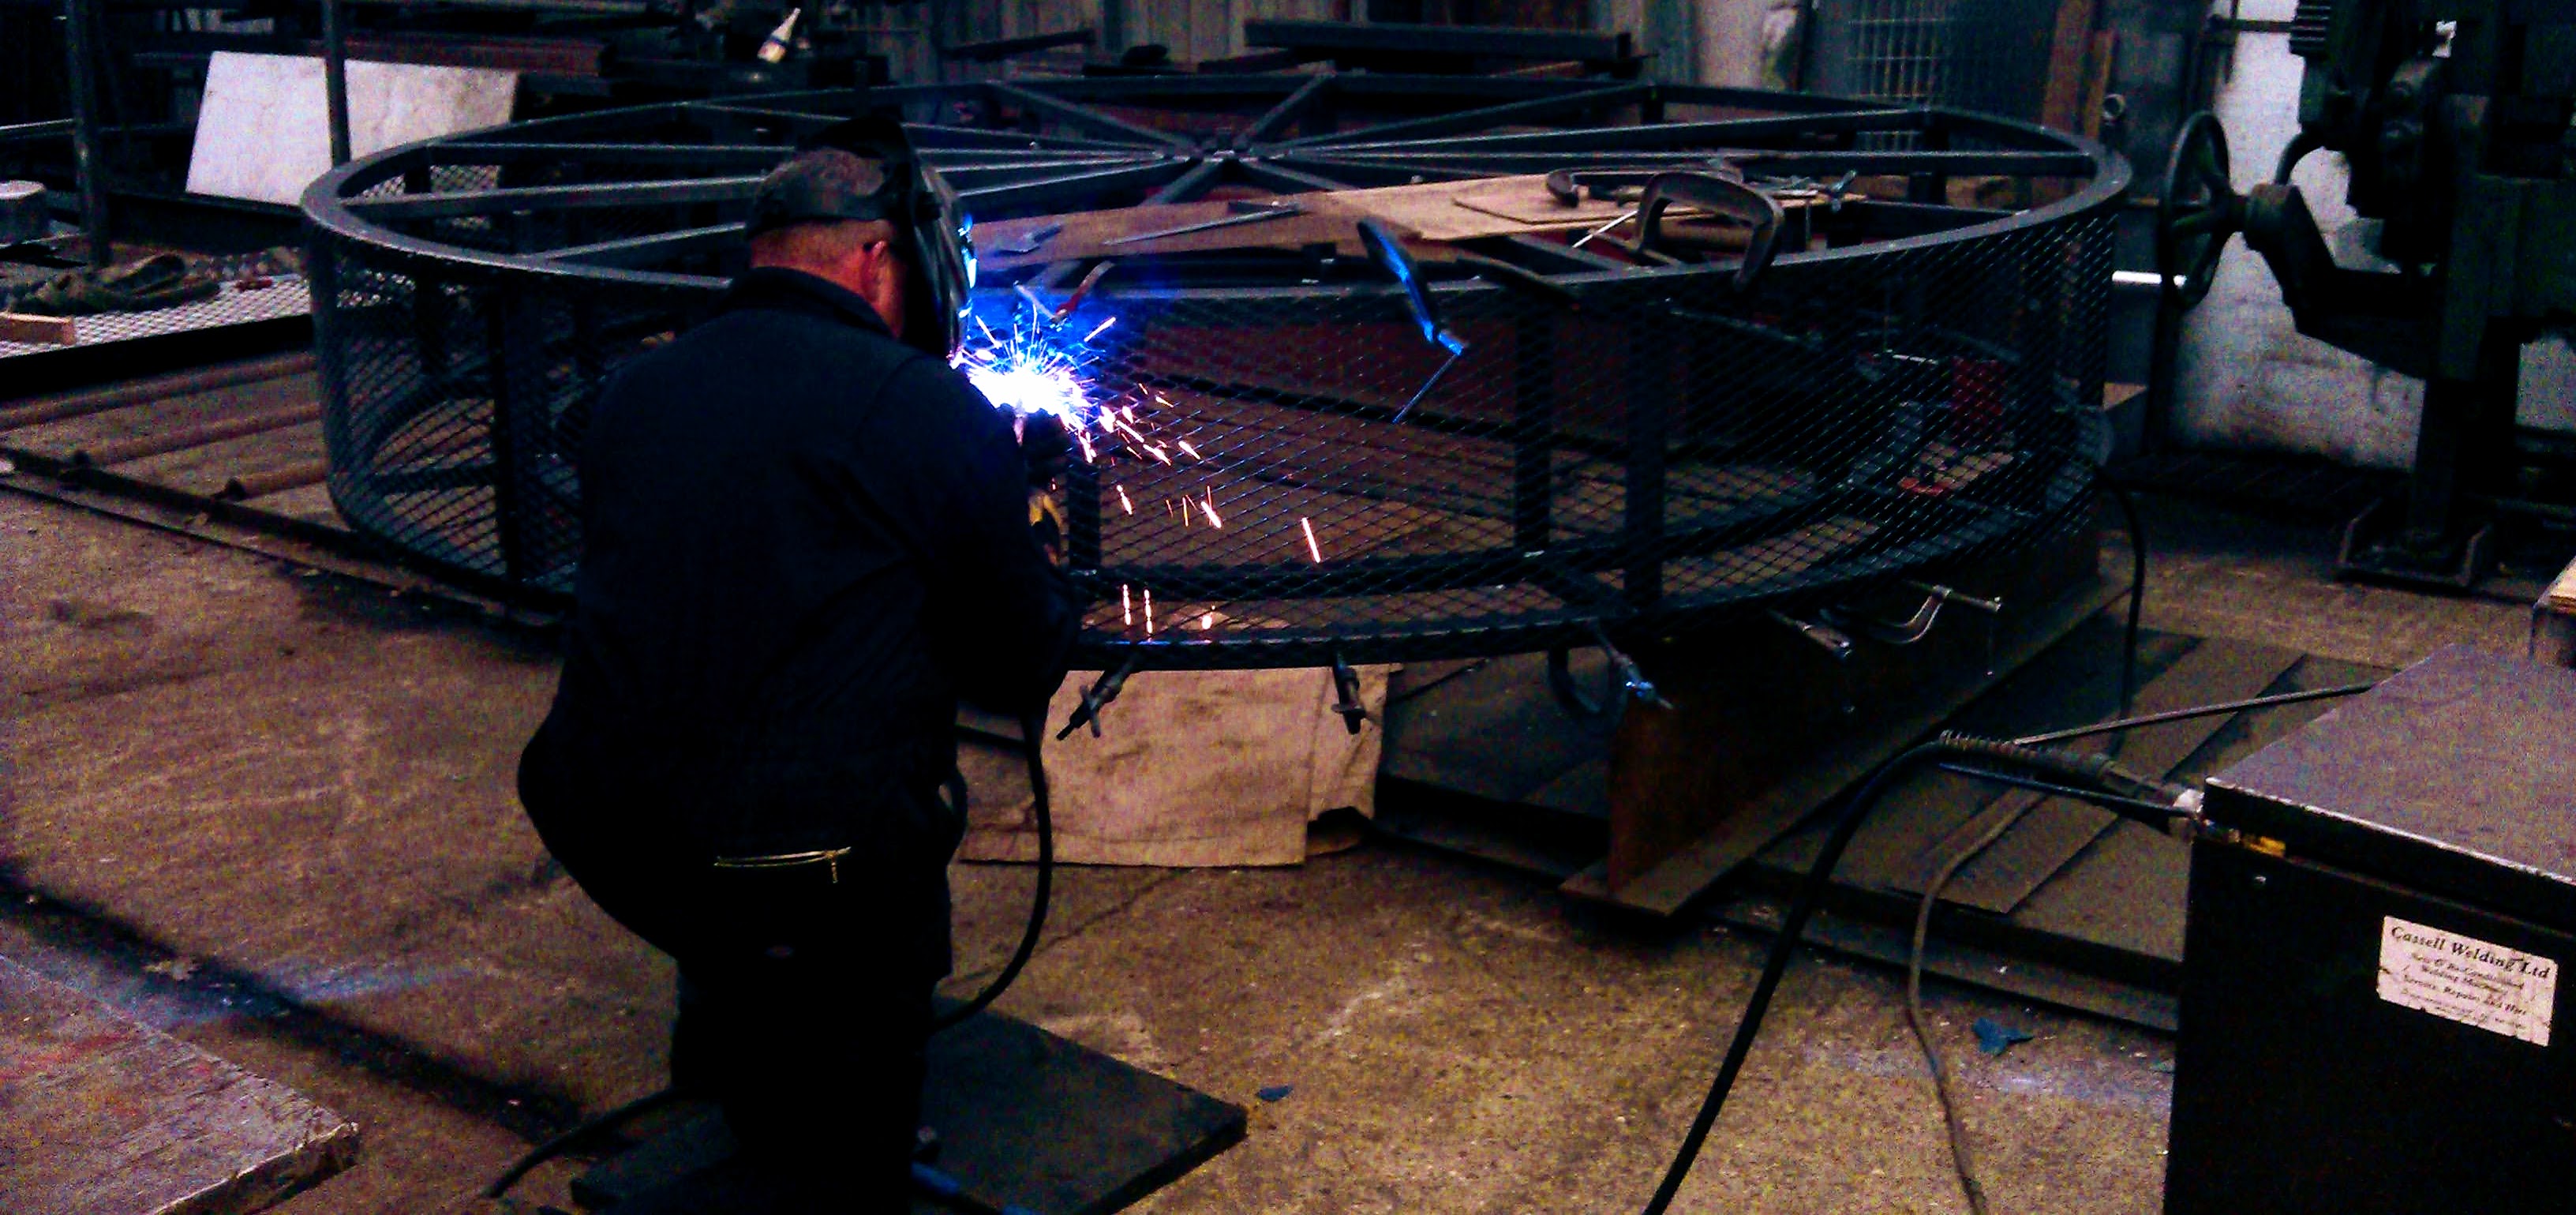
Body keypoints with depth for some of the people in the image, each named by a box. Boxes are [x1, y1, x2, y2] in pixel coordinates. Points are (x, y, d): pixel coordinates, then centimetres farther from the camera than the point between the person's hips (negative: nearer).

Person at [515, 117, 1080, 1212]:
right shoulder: (936, 414, -8)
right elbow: (1022, 671, 1)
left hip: (611, 850, 6)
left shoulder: (630, 396, 8)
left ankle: (720, 1038, 44)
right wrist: (1036, 555, 23)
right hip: (818, 873, -6)